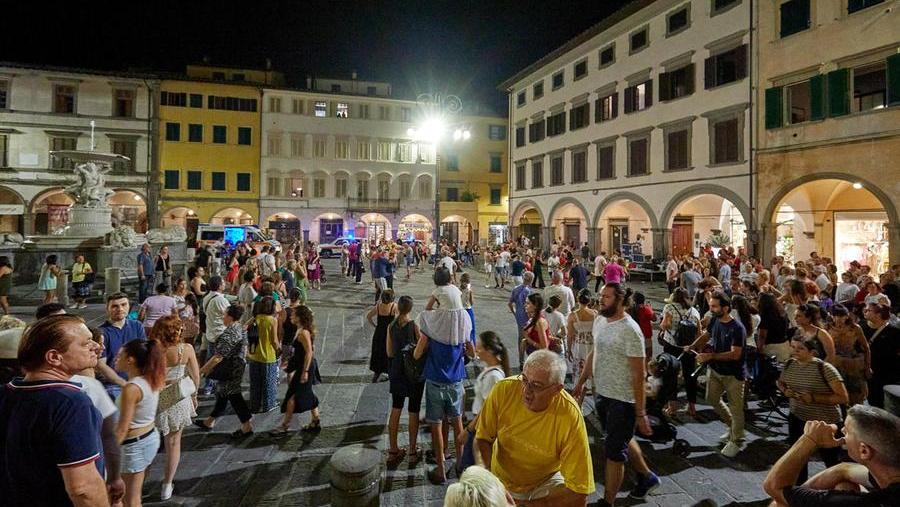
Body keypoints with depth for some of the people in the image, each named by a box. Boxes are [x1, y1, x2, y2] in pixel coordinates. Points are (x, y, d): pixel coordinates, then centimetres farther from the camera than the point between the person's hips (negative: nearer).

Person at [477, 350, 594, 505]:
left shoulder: (570, 416, -29)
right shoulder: (503, 390, -24)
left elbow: (578, 494, -24)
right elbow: (483, 438, -7)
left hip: (546, 481, -3)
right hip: (501, 480, 3)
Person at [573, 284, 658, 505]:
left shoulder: (630, 330, -22)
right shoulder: (599, 321, 1)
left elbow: (639, 375, -20)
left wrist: (640, 413, -18)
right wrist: (581, 382, 16)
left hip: (623, 400, -8)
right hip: (602, 394, 8)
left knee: (614, 452, 5)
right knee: (623, 439, 25)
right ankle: (647, 477, 49)